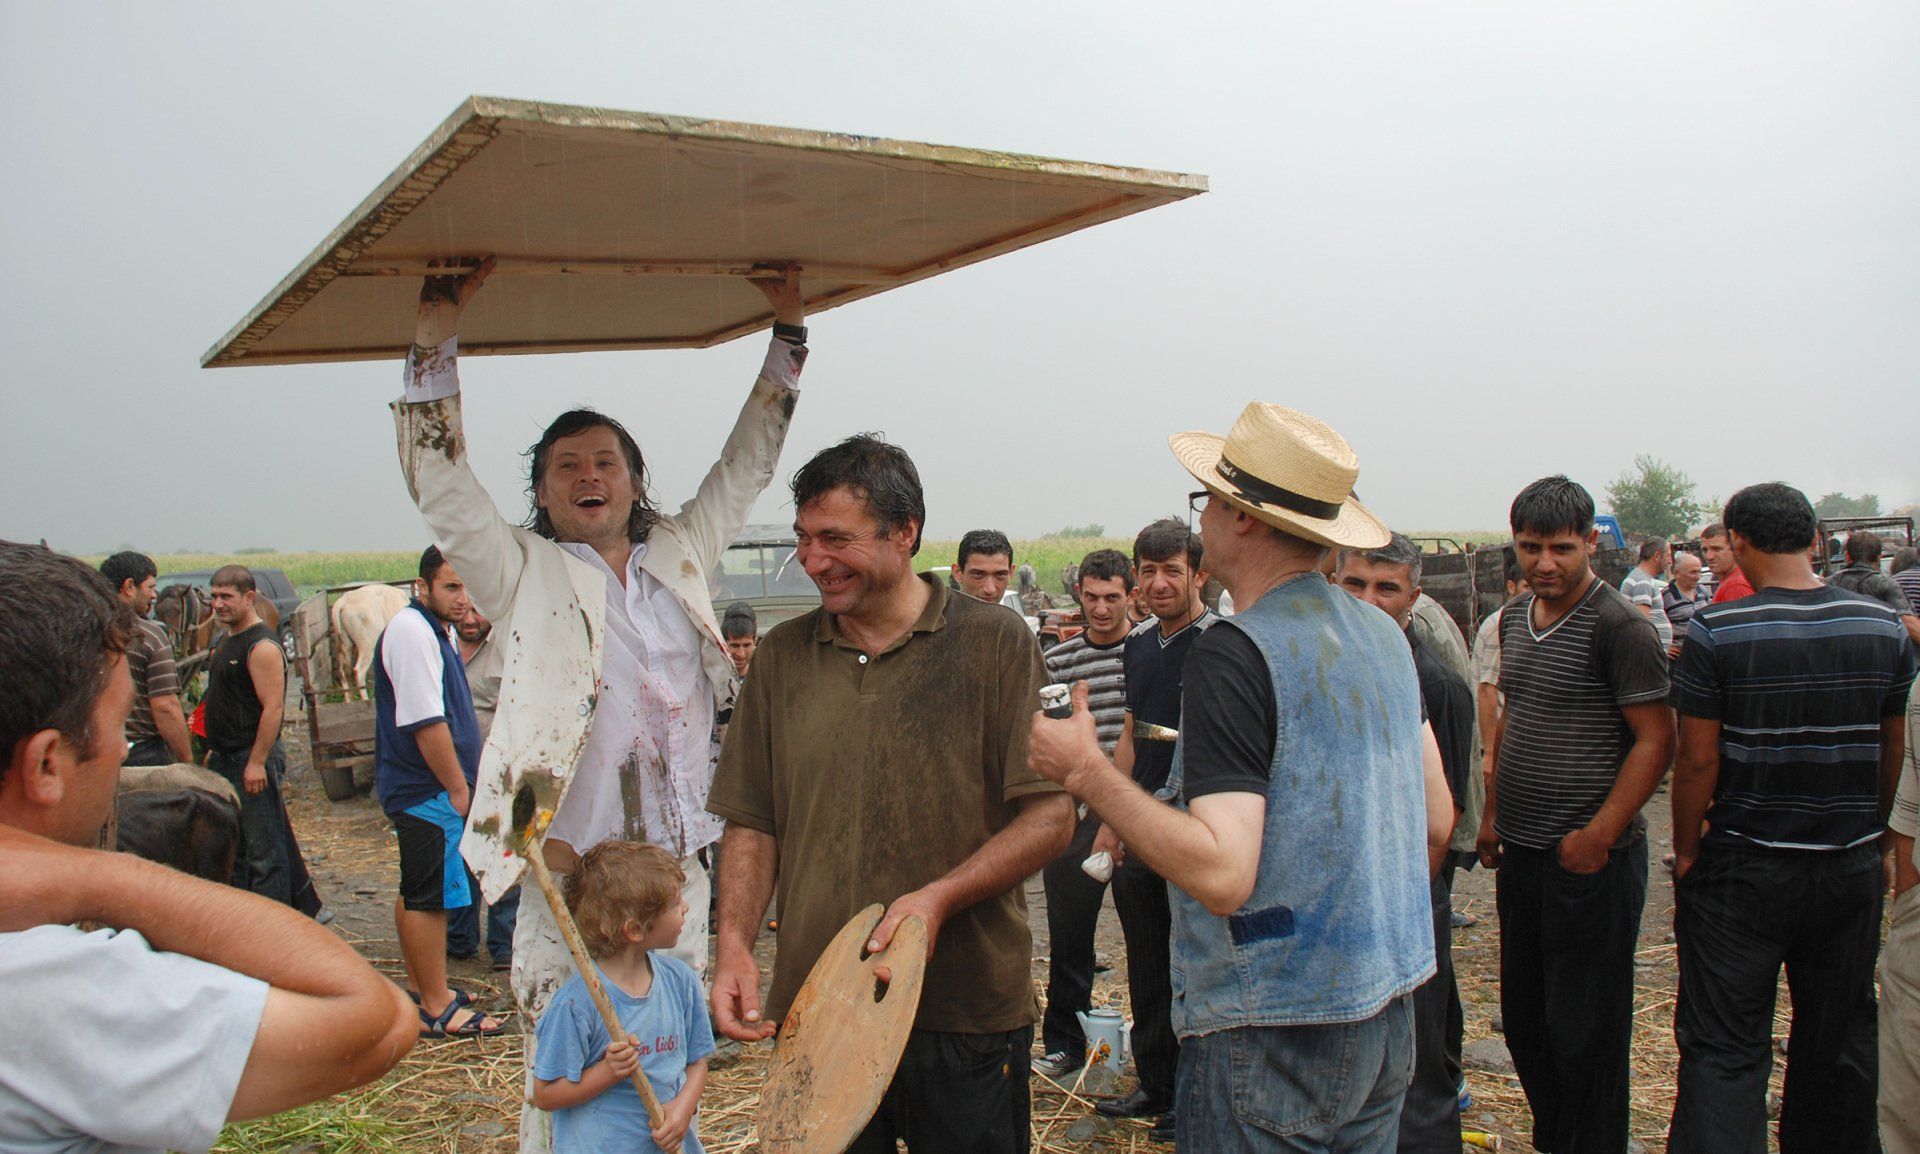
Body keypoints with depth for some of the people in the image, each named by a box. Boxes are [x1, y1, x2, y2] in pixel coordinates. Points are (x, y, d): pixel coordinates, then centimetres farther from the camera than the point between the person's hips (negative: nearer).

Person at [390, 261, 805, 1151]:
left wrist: (789, 332, 18)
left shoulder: (680, 554, 13)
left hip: (679, 871, 4)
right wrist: (435, 340, -12)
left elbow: (746, 462, 18)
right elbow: (440, 483, -5)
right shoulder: (523, 573, 3)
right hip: (569, 874, -4)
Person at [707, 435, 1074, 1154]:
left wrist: (940, 897, -20)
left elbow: (1051, 816, -7)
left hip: (968, 1015, -2)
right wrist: (734, 946, -5)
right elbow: (752, 824, 10)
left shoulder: (994, 642, -4)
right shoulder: (781, 656, 7)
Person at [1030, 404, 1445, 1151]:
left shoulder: (1234, 653, -20)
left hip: (1272, 1033, -8)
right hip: (1387, 1014, 8)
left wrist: (1086, 772, -19)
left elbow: (1221, 874, -26)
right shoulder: (1385, 635, 5)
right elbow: (1435, 825, 12)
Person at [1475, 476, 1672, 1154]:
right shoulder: (1515, 617, 10)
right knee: (1522, 1018, 18)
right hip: (1520, 851, 8)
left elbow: (1656, 738, -15)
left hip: (1589, 859, -7)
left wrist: (1601, 833, -21)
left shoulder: (1619, 626, -13)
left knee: (1584, 1032, 3)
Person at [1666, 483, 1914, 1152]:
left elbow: (1698, 760, -14)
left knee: (1723, 1047, 2)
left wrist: (1687, 851, -1)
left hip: (1744, 870, -4)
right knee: (1839, 1040, 18)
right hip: (1851, 870, 4)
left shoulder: (1716, 632, -15)